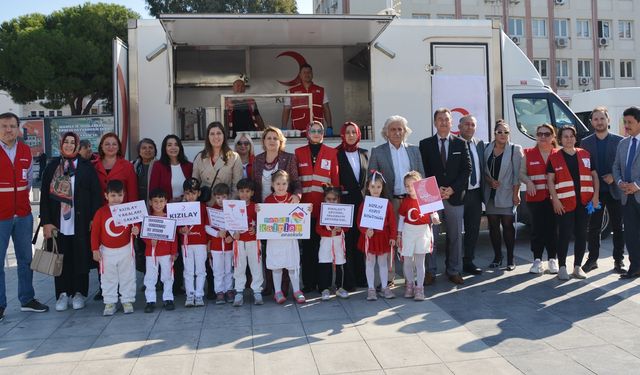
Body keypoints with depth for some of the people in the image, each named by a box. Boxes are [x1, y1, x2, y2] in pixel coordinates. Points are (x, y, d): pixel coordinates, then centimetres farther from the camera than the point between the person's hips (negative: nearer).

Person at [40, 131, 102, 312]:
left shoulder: (86, 167, 2)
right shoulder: (52, 167, 7)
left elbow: (96, 194, -1)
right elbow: (45, 196, 5)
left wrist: (94, 219, -7)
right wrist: (46, 222, -2)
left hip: (80, 222, -1)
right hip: (58, 223, 2)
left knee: (81, 257, 4)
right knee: (61, 258, 5)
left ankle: (79, 293, 17)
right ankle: (63, 293, 17)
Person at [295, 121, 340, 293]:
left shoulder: (332, 153, 9)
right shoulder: (299, 153, 12)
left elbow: (336, 178, 7)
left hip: (325, 205, -1)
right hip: (305, 205, 1)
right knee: (307, 244, 2)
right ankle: (308, 283, 10)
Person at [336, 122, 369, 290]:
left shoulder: (365, 154, 13)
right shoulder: (337, 154, 1)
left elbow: (369, 178, 13)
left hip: (363, 202, 4)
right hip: (345, 203, -3)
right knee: (347, 241, -2)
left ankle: (361, 277, 16)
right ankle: (349, 280, 5)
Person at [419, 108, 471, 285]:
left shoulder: (461, 144, 8)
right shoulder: (425, 144, 5)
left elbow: (467, 169, 3)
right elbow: (423, 171, 2)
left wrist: (452, 189, -9)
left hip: (455, 196, 1)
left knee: (455, 236, 7)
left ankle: (453, 271, 18)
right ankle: (430, 271, 11)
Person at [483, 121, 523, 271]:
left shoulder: (515, 150, -3)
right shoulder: (487, 149, 6)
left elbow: (517, 174, -7)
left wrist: (515, 194, -10)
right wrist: (490, 181, -8)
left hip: (507, 194, -4)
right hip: (491, 194, 4)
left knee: (508, 225, -1)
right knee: (493, 226, 7)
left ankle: (510, 258, 9)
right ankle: (497, 257, 18)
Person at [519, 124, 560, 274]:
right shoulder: (528, 154, 9)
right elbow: (521, 173, 7)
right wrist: (528, 182, -14)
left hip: (553, 197, 0)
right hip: (535, 198, 0)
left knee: (552, 228, 2)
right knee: (537, 228, 1)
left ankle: (552, 260, 14)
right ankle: (537, 260, 10)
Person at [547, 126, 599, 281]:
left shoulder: (585, 155, 11)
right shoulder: (554, 157, 2)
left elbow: (594, 176, 13)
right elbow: (550, 180, -2)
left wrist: (596, 195, 2)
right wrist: (555, 199, -11)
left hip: (584, 202, 4)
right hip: (564, 203, -3)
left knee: (581, 235, 6)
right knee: (565, 235, -4)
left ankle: (577, 267, 17)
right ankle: (562, 268, 7)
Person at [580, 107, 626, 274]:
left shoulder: (619, 141, 3)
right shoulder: (585, 142, 5)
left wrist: (614, 177, -13)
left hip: (614, 190, 0)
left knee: (618, 227, 5)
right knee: (593, 227, 7)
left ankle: (619, 260, 15)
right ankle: (592, 259, 17)